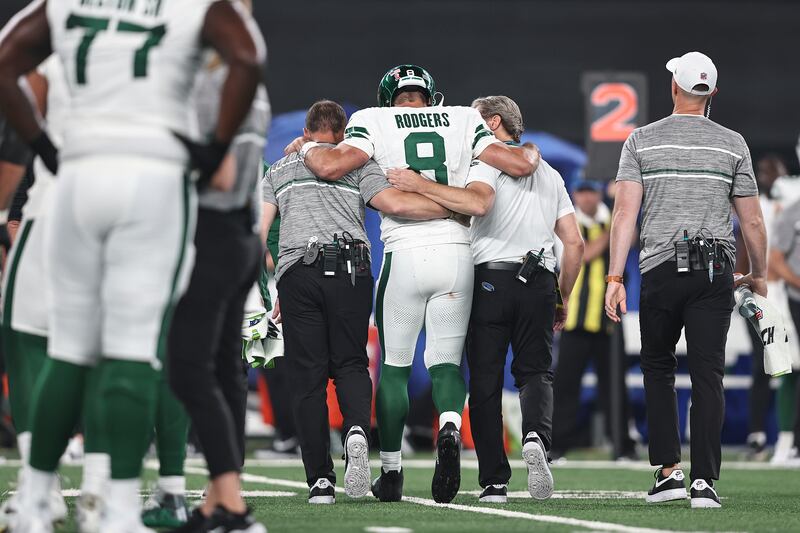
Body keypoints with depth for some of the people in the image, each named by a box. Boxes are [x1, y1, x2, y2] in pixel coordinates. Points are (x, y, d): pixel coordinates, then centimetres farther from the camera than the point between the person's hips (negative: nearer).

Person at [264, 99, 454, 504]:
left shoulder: (280, 170, 22)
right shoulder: (358, 165, 16)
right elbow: (395, 204, -2)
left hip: (297, 271, 0)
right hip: (350, 269, 0)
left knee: (308, 378, 4)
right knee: (350, 364, 11)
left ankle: (320, 480, -2)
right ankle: (357, 429, -21)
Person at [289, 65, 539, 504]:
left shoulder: (374, 122, 4)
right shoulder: (463, 122, 10)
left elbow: (330, 166, -11)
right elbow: (519, 165, 4)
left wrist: (305, 147, 11)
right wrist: (530, 150, 27)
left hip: (404, 254, -1)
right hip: (457, 252, 2)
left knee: (394, 366, 11)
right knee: (446, 362, 9)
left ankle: (391, 472, 13)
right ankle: (449, 427, -22)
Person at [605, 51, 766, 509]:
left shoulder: (642, 140, 2)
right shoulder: (732, 144, 4)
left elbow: (626, 212, -6)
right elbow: (752, 221, 5)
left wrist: (615, 277, -7)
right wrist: (759, 275, 19)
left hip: (661, 268, 0)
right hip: (716, 270, 0)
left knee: (658, 367, 15)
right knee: (708, 375, 0)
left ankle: (669, 469, 5)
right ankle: (705, 480, -7)